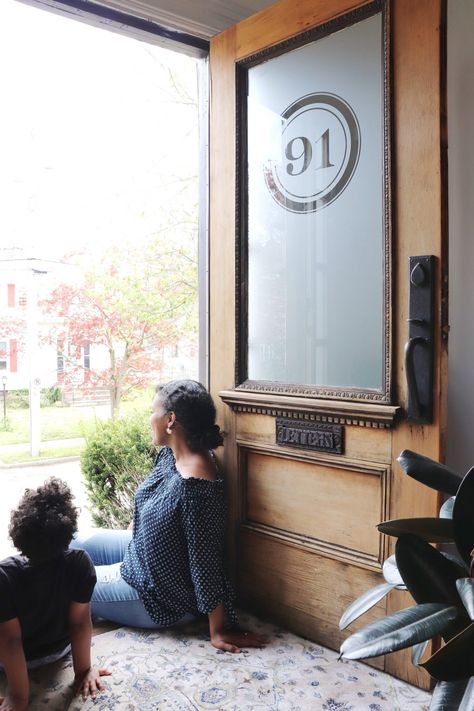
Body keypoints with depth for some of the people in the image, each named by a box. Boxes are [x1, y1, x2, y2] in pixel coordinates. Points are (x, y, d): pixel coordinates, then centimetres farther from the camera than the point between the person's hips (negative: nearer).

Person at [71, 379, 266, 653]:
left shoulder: (195, 486, -37)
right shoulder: (170, 455, -8)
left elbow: (205, 562, -29)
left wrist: (219, 630, -20)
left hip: (159, 597, -8)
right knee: (73, 544, 17)